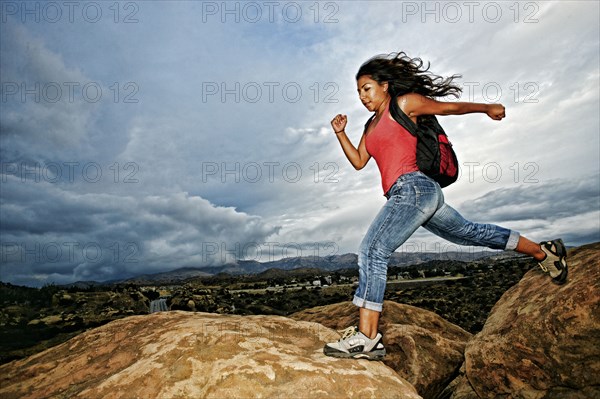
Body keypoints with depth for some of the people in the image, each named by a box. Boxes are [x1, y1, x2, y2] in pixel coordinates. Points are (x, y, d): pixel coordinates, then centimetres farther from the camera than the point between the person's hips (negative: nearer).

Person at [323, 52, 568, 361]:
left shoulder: (404, 104, 2)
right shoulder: (372, 125, 23)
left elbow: (449, 107, 10)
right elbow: (358, 161, 17)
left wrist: (487, 108, 16)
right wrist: (340, 132, 8)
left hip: (413, 188, -9)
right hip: (411, 194, 9)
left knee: (372, 251, -18)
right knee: (470, 233, 21)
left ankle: (366, 339, -18)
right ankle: (543, 251, 38)